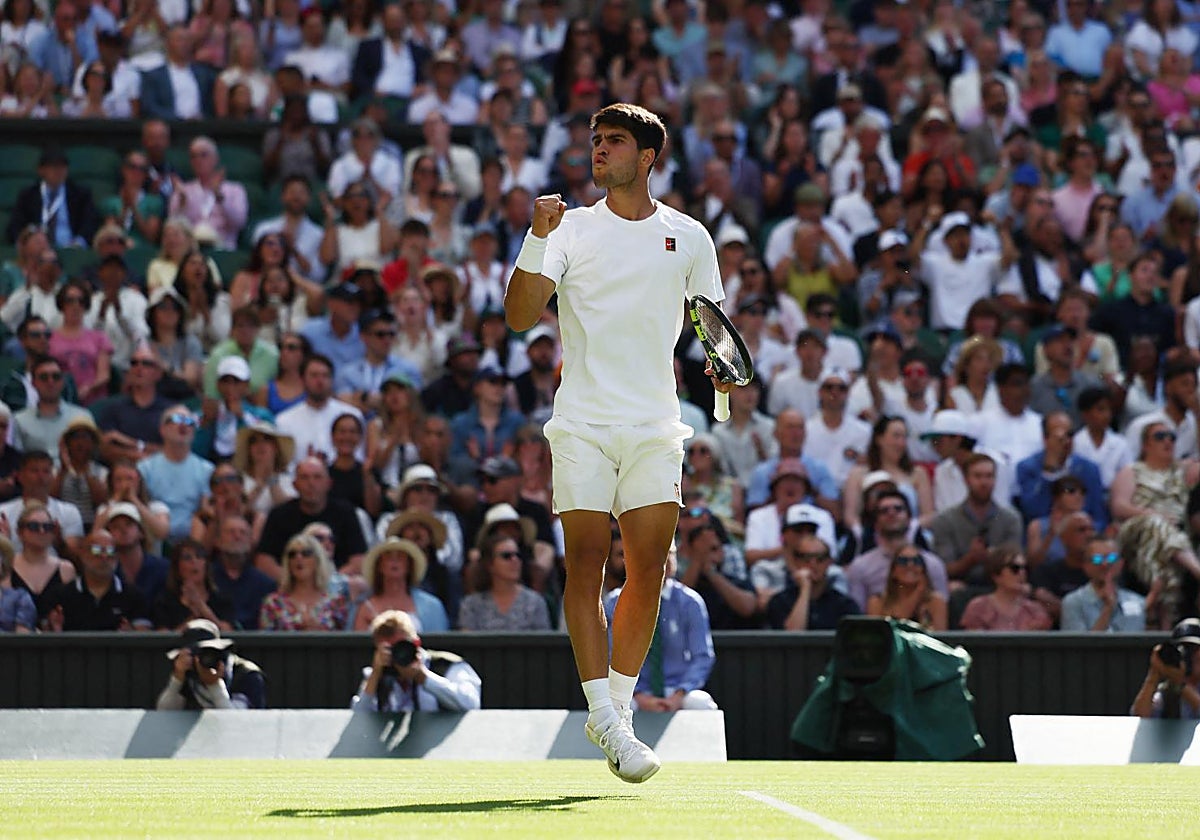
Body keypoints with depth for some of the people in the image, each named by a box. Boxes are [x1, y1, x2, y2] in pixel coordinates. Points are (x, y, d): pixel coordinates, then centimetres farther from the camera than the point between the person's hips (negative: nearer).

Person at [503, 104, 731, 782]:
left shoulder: (689, 237, 9)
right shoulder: (571, 230, 5)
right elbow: (520, 315, -5)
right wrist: (538, 238, -17)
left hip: (655, 428, 2)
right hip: (583, 423, -1)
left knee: (648, 568, -1)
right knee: (586, 562, -9)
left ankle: (619, 703, 11)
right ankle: (605, 718, -9)